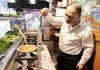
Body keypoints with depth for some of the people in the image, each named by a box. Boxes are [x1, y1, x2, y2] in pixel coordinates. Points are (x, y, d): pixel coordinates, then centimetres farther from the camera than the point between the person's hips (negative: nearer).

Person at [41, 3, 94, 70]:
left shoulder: (86, 30, -25)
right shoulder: (64, 20, -11)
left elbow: (88, 48, -16)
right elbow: (52, 20, 1)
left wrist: (82, 62, -12)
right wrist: (46, 14, -21)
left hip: (72, 59, -6)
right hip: (60, 54, 6)